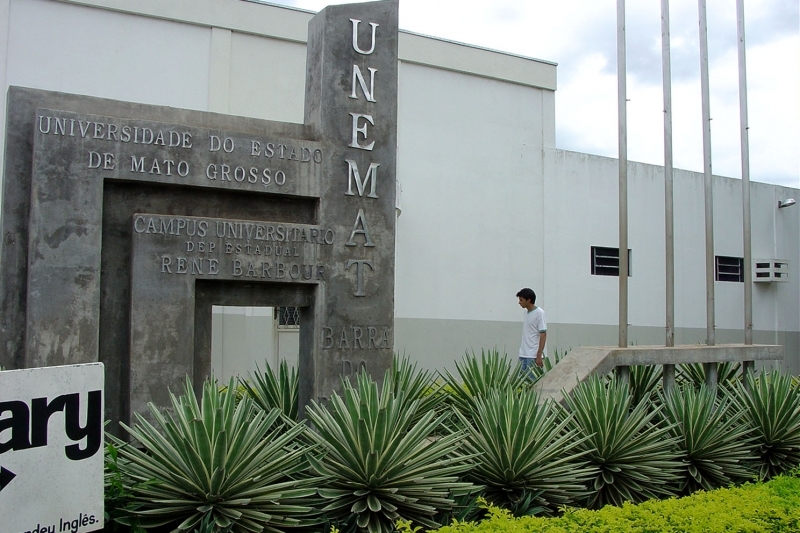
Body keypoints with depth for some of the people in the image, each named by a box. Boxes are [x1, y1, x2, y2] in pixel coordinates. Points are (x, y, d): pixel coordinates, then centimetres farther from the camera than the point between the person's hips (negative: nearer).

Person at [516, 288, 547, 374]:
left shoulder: (539, 313, -11)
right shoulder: (526, 312, 13)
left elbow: (543, 335, -13)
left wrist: (539, 356, -18)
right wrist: (522, 354, 17)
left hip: (533, 356, -8)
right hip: (523, 355, 8)